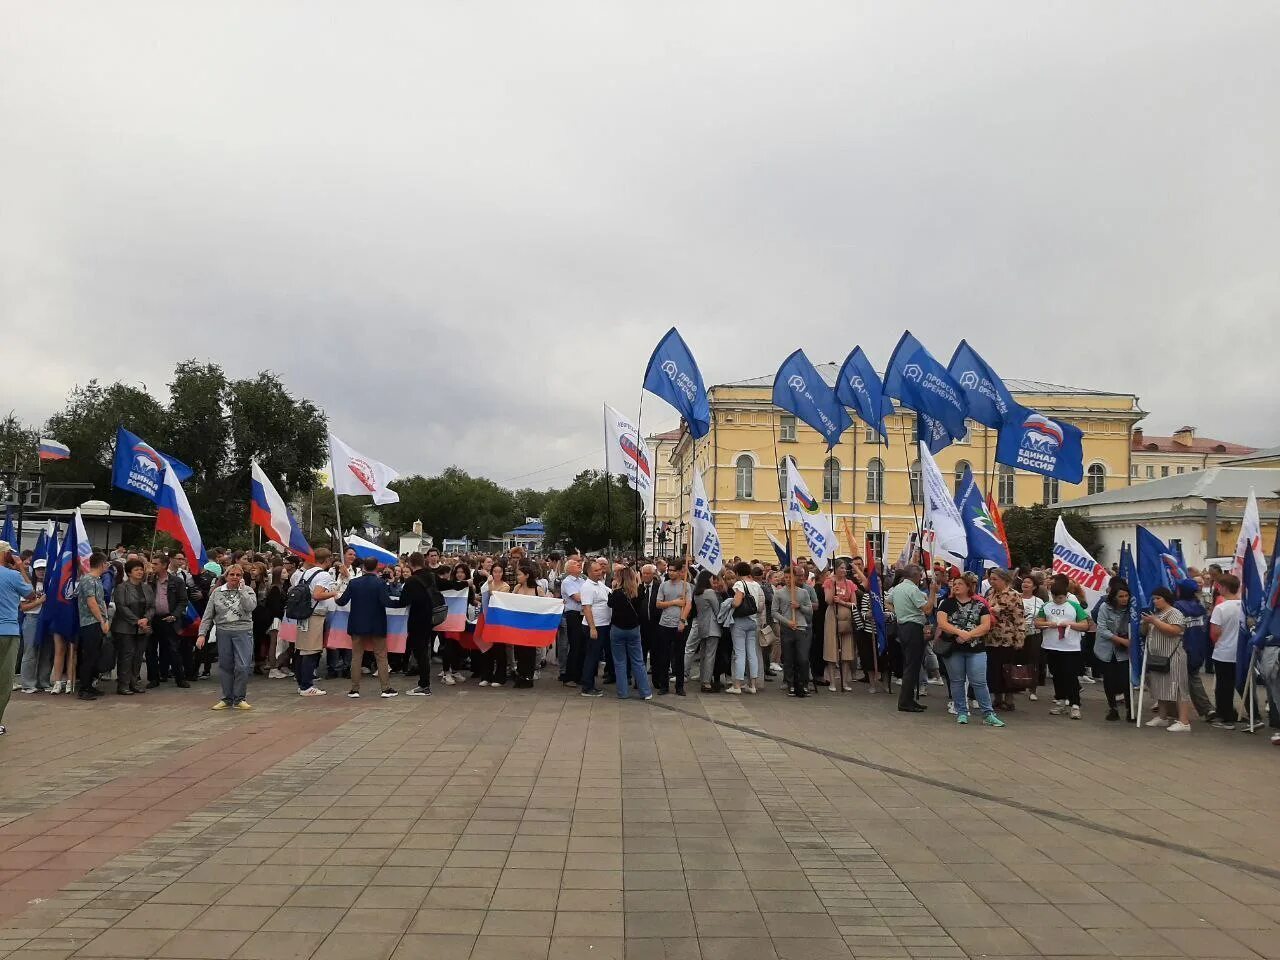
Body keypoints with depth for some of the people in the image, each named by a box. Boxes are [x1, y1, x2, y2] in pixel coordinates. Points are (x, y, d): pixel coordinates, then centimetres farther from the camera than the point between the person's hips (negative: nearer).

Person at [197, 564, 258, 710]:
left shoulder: (248, 590, 4)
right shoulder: (217, 592, 8)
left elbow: (251, 607, -15)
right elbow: (208, 616, 8)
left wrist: (242, 589, -10)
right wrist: (202, 634, 0)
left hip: (243, 632, -2)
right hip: (223, 633, 2)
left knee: (243, 666, -10)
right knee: (225, 667, 8)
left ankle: (239, 699, 3)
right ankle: (227, 699, 19)